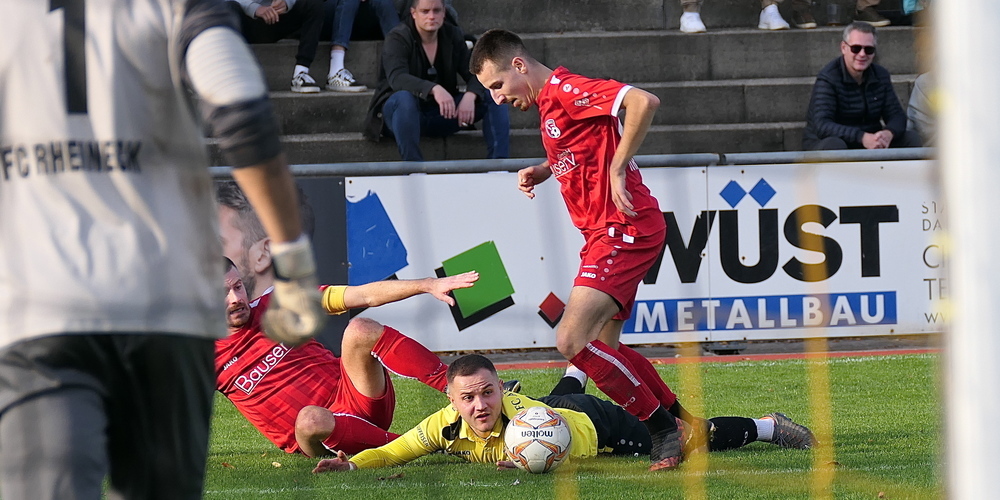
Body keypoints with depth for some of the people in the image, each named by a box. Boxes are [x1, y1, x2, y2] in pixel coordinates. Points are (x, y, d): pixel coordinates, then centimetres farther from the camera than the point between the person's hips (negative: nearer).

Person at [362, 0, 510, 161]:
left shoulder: (453, 36, 4)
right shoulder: (398, 38, -12)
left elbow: (475, 75, -3)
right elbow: (396, 77, -30)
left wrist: (470, 96, -28)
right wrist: (434, 89, -47)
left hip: (441, 114, 5)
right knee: (405, 98, -40)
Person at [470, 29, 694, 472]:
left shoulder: (567, 91, -14)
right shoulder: (548, 102, 16)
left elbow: (644, 101, -26)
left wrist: (617, 169, -21)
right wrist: (539, 172, 11)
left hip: (622, 231, -11)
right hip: (605, 234, 11)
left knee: (572, 341, -19)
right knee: (604, 349, 16)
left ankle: (665, 431, -10)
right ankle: (683, 424, 26)